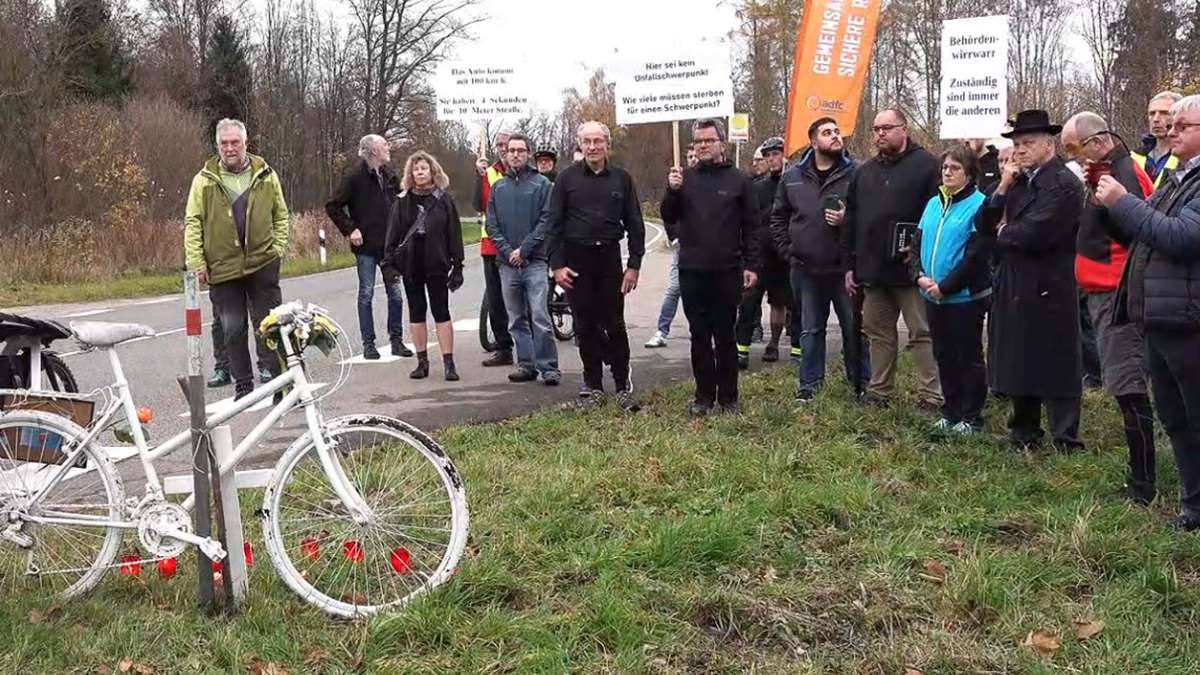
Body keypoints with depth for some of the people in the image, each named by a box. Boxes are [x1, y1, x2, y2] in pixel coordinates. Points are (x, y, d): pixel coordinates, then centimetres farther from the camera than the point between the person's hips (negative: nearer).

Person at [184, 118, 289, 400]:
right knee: (233, 329, 6)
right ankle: (243, 385, 17)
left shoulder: (265, 175, 5)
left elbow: (281, 215, 13)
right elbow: (192, 223, 2)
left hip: (263, 263, 0)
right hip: (222, 268, 0)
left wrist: (279, 247, 2)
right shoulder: (204, 180, 1)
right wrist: (196, 262, -5)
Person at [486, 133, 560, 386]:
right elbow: (491, 224, 9)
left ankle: (548, 367, -6)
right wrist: (507, 251, -5)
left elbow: (546, 220, -5)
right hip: (507, 262, 4)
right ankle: (526, 364, 15)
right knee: (516, 319, 8)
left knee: (540, 317, -11)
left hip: (535, 261, -4)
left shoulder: (542, 183, 2)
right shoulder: (498, 187, 13)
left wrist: (524, 249, -12)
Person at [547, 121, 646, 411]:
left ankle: (623, 385, 7)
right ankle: (593, 385, 14)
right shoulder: (567, 178, 2)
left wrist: (634, 264, -1)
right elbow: (555, 223, 2)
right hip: (576, 259, 0)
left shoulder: (621, 178, 5)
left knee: (614, 324, 1)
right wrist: (557, 264, -6)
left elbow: (634, 224, 6)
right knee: (586, 324, 6)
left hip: (609, 256, 0)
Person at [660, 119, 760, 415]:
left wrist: (752, 265, -3)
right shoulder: (685, 179, 8)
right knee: (700, 337, 7)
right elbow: (669, 218, 4)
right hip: (691, 271, 2)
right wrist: (672, 191, -14)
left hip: (727, 271, -2)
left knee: (725, 336, 4)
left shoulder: (739, 180, 3)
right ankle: (704, 396, 14)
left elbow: (751, 226, 2)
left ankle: (728, 397, 12)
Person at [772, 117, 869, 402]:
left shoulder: (856, 174, -5)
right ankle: (809, 384, 22)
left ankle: (861, 383, 19)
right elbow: (778, 217, 15)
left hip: (844, 267, -3)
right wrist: (788, 248, 6)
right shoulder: (793, 177, 6)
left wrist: (848, 220, -19)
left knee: (854, 328, 6)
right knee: (810, 330, 12)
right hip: (805, 269, 3)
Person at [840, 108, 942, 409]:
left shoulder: (925, 164, -4)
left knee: (922, 333, -2)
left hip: (911, 269, -6)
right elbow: (851, 221, 16)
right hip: (872, 269, 6)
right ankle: (879, 391, 22)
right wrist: (850, 265, 12)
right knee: (878, 331, 12)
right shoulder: (865, 171, 16)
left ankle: (932, 396, 2)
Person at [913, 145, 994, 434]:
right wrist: (921, 277, -6)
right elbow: (918, 243, 12)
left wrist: (945, 286, -16)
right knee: (944, 357, 14)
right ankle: (951, 413, 25)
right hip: (933, 298, 7)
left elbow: (976, 256, -16)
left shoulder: (979, 205, -11)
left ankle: (971, 418, 13)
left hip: (965, 297, -7)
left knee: (969, 357, 4)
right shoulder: (933, 204, 11)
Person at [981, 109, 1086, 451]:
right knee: (1018, 364, 16)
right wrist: (1003, 187, -5)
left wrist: (1003, 232, -4)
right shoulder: (1020, 181, 13)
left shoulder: (1064, 184, -13)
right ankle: (1024, 434, 28)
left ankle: (1066, 441, 7)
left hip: (1047, 291, -8)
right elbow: (986, 225, 6)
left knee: (1055, 368, -1)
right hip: (1014, 289, 8)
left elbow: (1032, 235, -24)